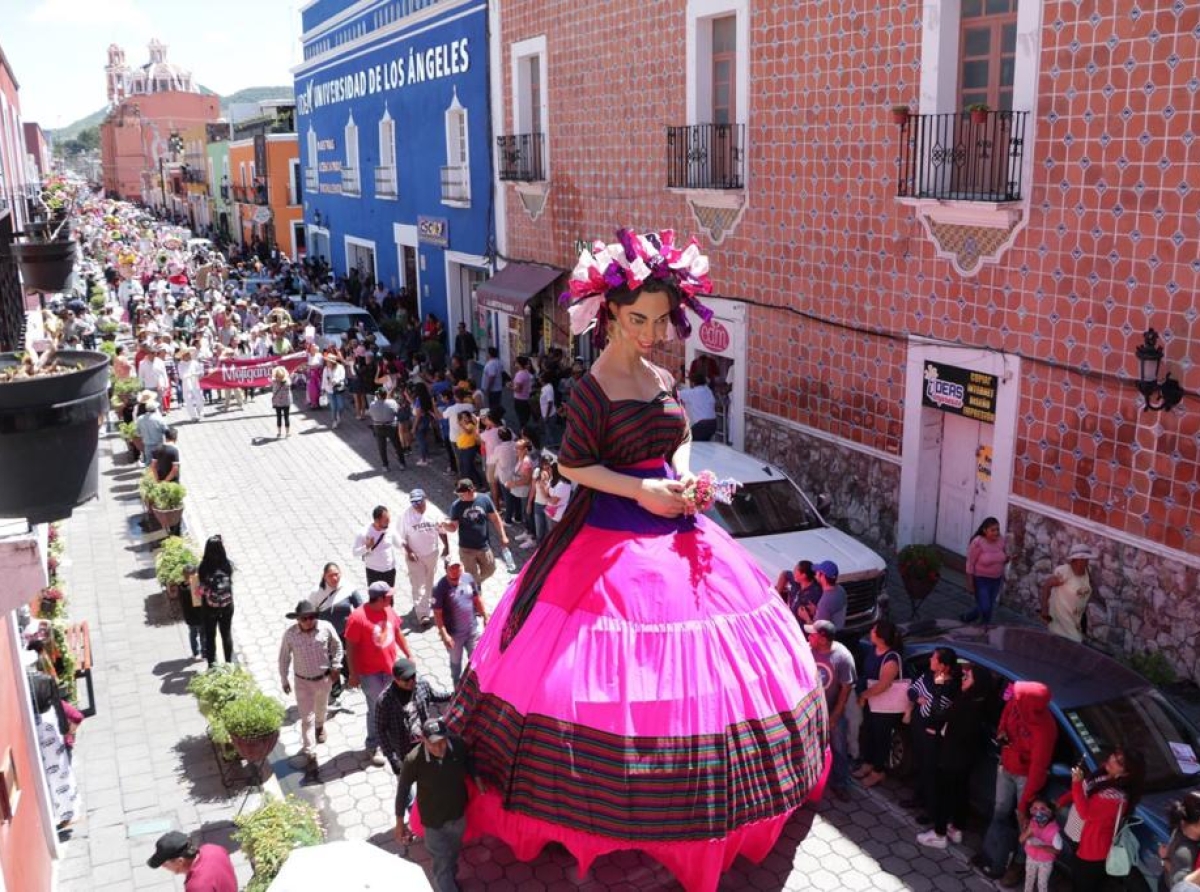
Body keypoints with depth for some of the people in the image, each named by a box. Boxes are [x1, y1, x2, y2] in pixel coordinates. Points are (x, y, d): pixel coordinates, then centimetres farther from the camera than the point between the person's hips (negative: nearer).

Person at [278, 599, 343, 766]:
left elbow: (337, 646, -1)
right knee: (307, 717, -1)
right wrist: (284, 680, 0)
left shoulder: (326, 628, -19)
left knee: (321, 707, 27)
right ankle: (308, 750, 11)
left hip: (324, 678, 2)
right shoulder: (290, 634, -19)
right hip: (303, 681, -2)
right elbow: (284, 657, -5)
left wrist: (336, 666, -5)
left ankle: (320, 726, 58)